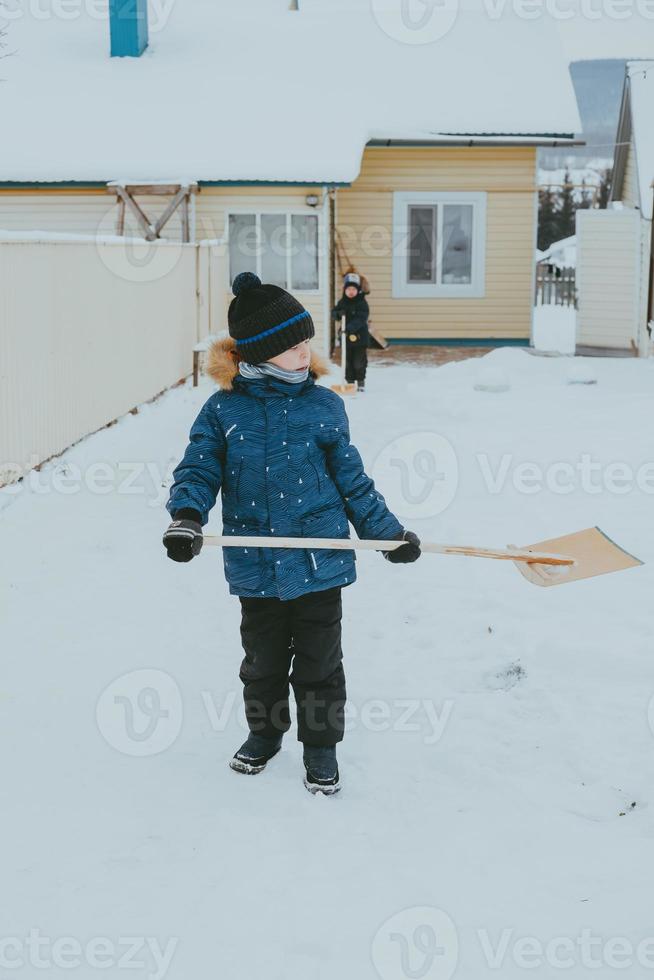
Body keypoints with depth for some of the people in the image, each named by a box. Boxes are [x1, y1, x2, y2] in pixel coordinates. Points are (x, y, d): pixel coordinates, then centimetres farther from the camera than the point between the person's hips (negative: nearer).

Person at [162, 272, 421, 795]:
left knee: (319, 662, 8)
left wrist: (389, 532, 8)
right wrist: (186, 517, -24)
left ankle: (321, 743, 27)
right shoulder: (223, 410, -4)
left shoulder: (324, 405, -2)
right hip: (256, 567, 1)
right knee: (263, 658, 17)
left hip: (319, 561, 0)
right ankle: (264, 731, 39)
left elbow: (352, 480, 6)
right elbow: (198, 470, -4)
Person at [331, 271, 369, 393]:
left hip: (360, 336, -4)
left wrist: (352, 327, -35)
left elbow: (361, 318, -21)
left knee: (359, 362, 1)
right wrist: (338, 314, -17)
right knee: (348, 362, 9)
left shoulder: (362, 303, -10)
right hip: (346, 337, 4)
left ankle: (361, 382, 14)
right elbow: (334, 314, 7)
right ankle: (350, 382, 18)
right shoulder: (342, 302, 7)